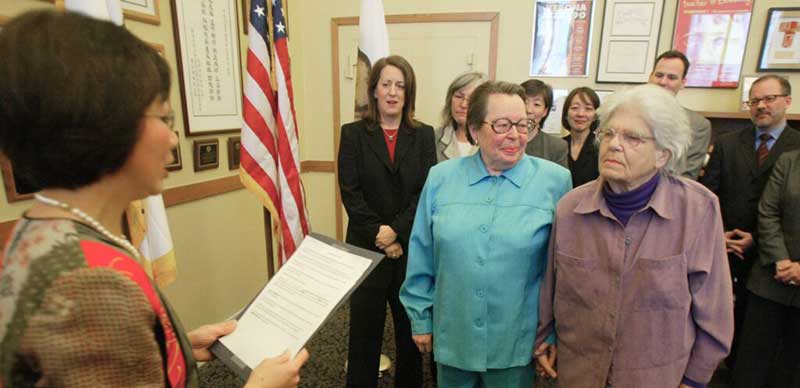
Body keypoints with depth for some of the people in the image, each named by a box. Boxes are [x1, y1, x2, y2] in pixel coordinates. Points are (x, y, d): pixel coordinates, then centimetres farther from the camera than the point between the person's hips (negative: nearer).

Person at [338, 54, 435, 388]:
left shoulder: (423, 135, 5)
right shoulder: (353, 133, 1)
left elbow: (427, 191, -3)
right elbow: (350, 192, -5)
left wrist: (397, 232, -13)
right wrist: (379, 235, -12)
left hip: (411, 247, 1)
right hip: (367, 247, -1)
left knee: (411, 326, 14)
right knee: (365, 327, 11)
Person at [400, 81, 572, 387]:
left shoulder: (555, 181, -9)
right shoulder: (441, 178, -5)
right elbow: (421, 257, 1)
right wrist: (420, 317, 4)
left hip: (516, 342, -1)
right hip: (451, 337, 2)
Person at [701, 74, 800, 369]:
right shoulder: (727, 144, 4)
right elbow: (707, 193, 1)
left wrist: (757, 239, -12)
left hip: (764, 252, -1)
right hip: (720, 245, 1)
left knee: (747, 315, 13)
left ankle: (738, 369, 33)